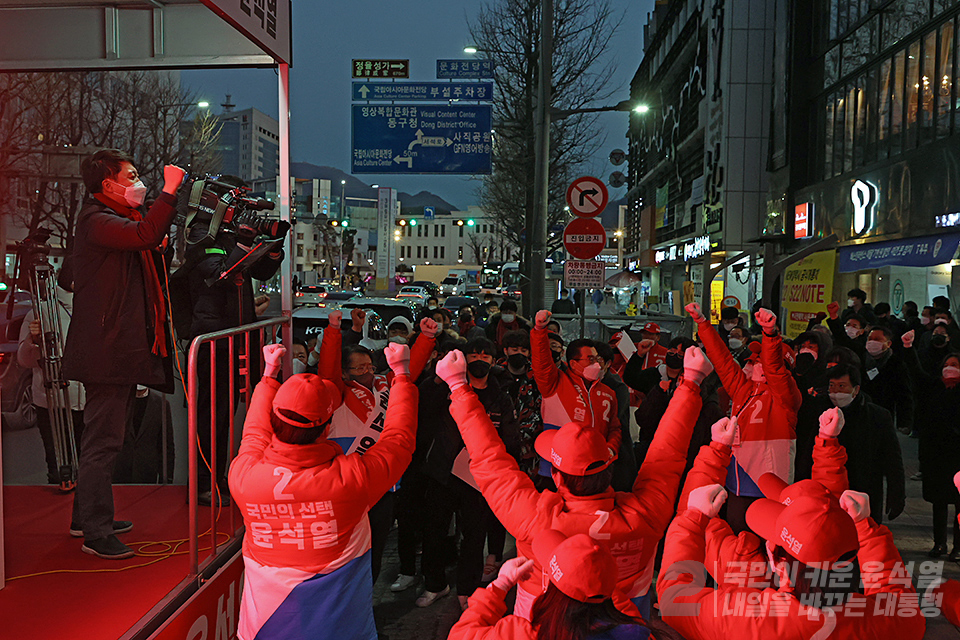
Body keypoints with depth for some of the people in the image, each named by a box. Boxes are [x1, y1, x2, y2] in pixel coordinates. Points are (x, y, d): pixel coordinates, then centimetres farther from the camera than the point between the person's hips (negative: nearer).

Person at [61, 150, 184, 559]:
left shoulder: (118, 219, 21)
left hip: (123, 347, 11)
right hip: (107, 349, -11)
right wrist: (170, 190, -23)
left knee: (103, 437, 18)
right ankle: (96, 534, 1)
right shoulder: (96, 221, -13)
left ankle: (87, 516, 30)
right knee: (103, 440, -6)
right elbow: (145, 234, -30)